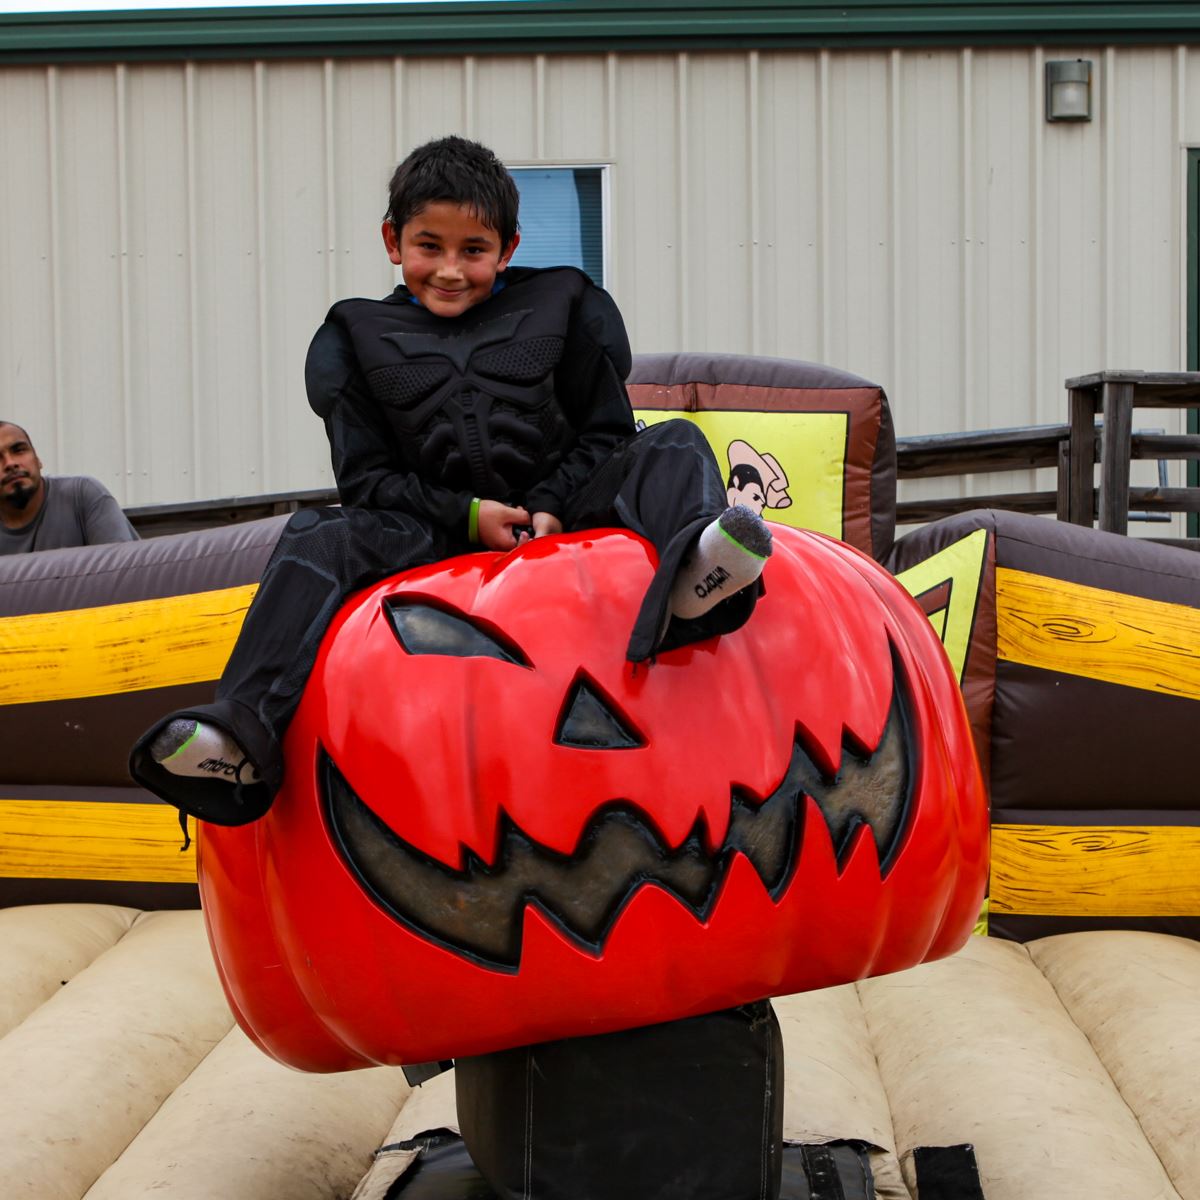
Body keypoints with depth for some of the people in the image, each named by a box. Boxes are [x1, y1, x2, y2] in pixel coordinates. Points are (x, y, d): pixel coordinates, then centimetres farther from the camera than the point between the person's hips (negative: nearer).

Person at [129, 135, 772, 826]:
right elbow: (367, 479, 4)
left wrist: (552, 506, -9)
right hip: (434, 529, 0)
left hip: (560, 507, 0)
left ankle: (691, 581, -58)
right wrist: (465, 513, -11)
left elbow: (605, 433, 10)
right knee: (317, 542, -24)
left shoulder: (565, 307, 12)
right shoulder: (356, 337, 11)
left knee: (674, 448, -21)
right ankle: (243, 735, -40)